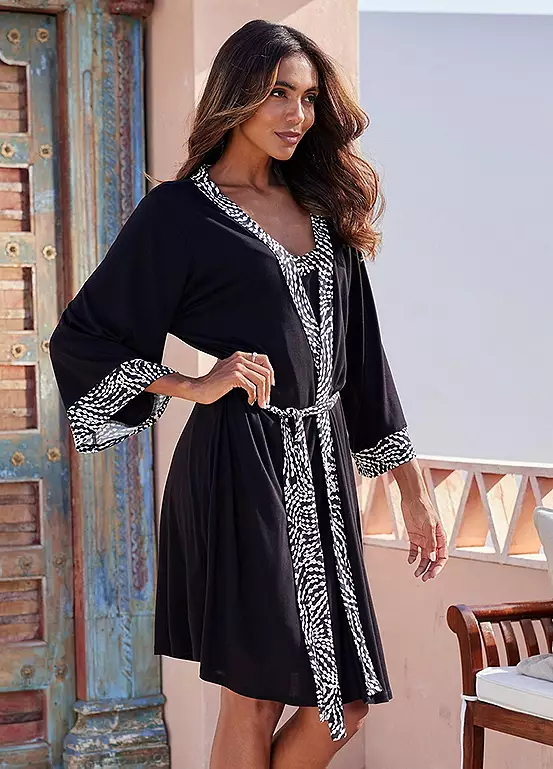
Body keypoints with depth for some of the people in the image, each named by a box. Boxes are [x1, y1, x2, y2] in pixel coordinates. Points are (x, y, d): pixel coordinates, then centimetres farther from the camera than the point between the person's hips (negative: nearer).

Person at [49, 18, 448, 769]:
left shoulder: (326, 211, 15)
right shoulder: (181, 212, -2)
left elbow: (362, 354, 15)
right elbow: (79, 339, -1)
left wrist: (413, 487, 12)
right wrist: (194, 387, -11)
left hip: (323, 465, 6)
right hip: (241, 464, -6)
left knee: (345, 700, 6)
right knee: (254, 698, 1)